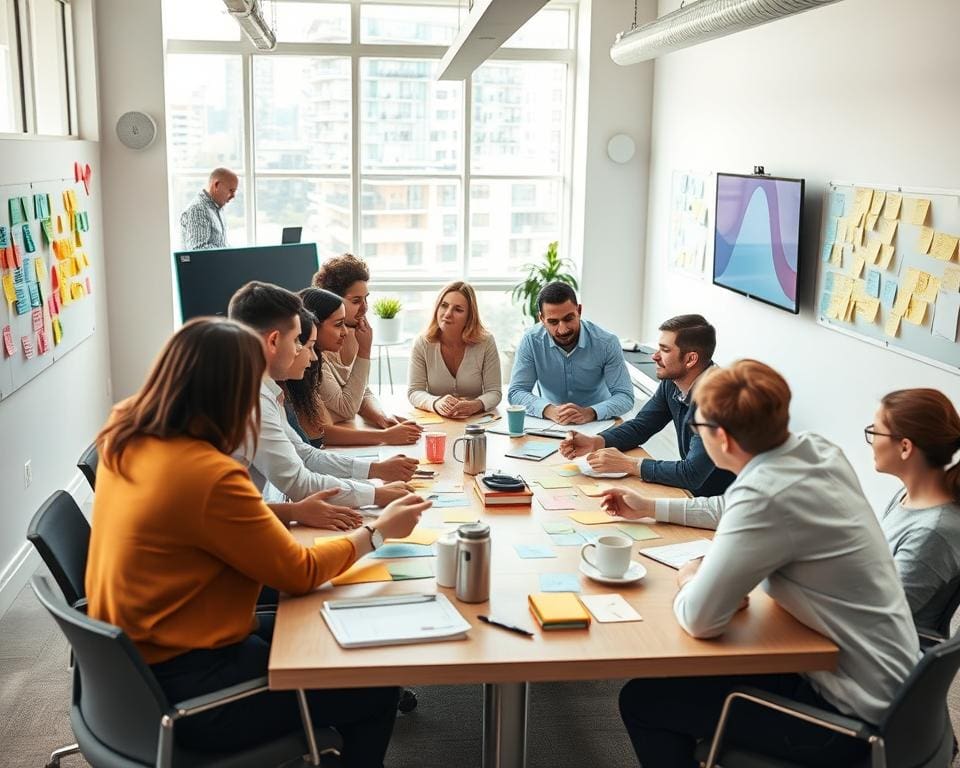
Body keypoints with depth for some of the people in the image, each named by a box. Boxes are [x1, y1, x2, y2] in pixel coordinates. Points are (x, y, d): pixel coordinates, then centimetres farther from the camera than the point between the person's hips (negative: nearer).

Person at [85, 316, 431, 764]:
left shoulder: (123, 436, -3)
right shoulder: (208, 474, -29)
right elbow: (300, 573, -16)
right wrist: (378, 531, -4)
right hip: (178, 689, -9)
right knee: (377, 690, 2)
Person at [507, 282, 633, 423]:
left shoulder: (607, 343, -12)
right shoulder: (531, 341, -11)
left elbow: (624, 396, -13)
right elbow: (516, 393, -11)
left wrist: (590, 413, -32)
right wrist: (549, 410, -30)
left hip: (597, 423, -1)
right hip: (550, 426, 1)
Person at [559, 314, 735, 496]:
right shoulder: (672, 382, -2)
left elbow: (692, 474, -30)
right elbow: (639, 426, 8)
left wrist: (627, 464, -23)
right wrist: (594, 442, -10)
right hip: (689, 490, 7)